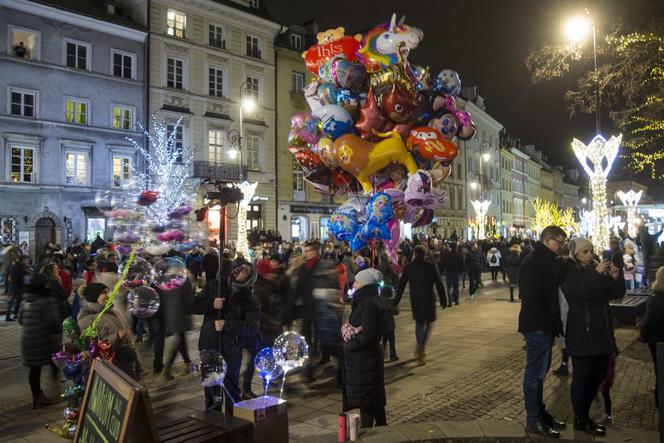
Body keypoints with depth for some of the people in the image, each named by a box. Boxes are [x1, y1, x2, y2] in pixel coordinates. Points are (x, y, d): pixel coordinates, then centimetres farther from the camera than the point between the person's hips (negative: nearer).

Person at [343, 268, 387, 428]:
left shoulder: (368, 304, -20)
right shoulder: (368, 301, 10)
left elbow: (368, 334, -25)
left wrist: (349, 345, -13)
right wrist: (349, 329, -6)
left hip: (364, 359, -10)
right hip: (368, 356, 10)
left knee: (365, 398, -1)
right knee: (375, 397, 18)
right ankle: (382, 426, 28)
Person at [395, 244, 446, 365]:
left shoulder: (408, 268, -1)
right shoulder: (431, 267, -9)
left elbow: (401, 286, 2)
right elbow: (439, 284, -7)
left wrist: (395, 302, 8)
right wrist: (443, 300, 1)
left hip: (415, 300, 3)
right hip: (428, 299, -3)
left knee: (419, 323, 19)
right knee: (428, 323, 8)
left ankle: (420, 350, 26)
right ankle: (420, 347, -13)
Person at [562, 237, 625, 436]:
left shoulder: (597, 269, 9)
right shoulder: (569, 273, -7)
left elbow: (616, 294, 8)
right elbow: (580, 295, -23)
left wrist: (615, 277, -9)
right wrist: (596, 273, -27)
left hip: (602, 332, 7)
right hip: (582, 334, -7)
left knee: (598, 375, 12)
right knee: (582, 376, -2)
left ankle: (584, 414, 24)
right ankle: (580, 420, 10)